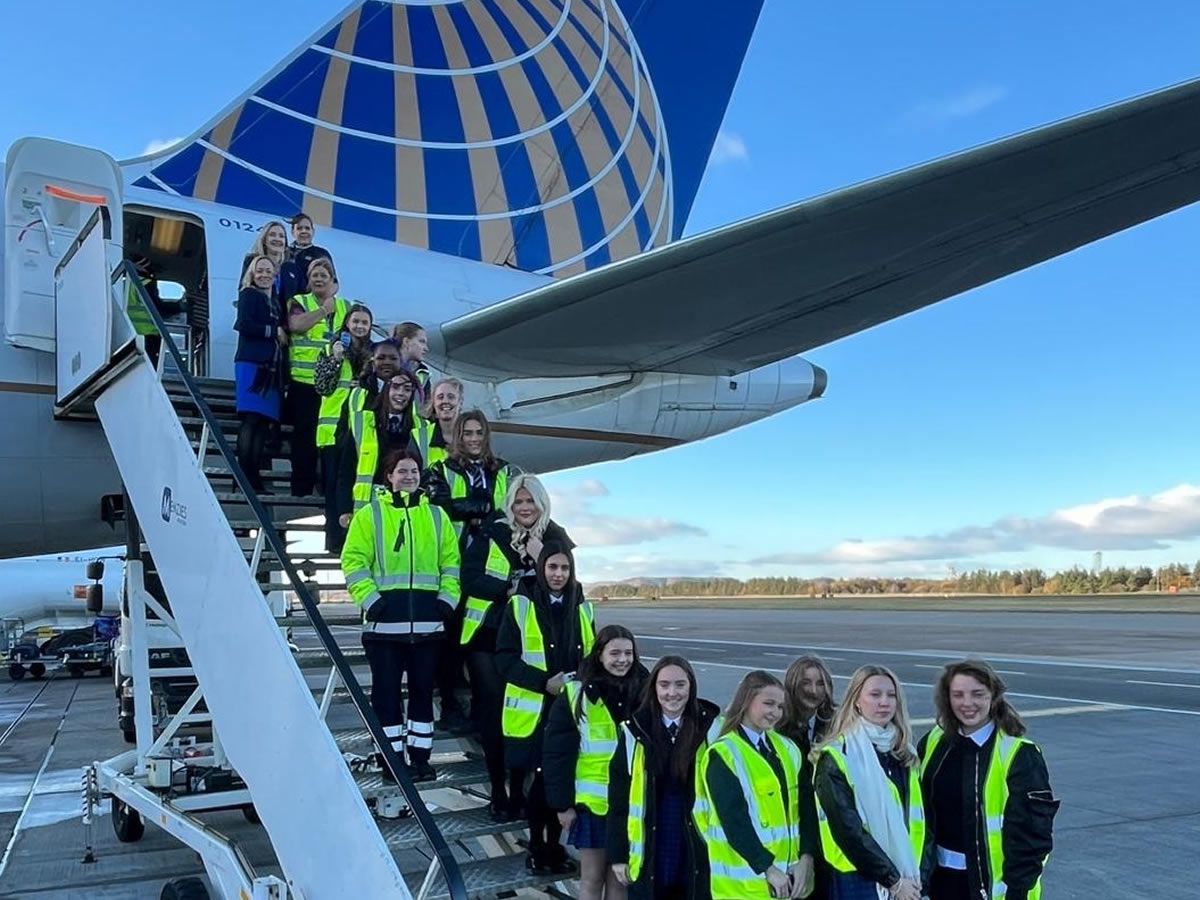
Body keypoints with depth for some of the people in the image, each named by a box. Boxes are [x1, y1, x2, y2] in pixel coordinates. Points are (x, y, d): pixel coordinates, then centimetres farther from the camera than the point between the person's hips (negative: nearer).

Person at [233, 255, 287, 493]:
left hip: (271, 367, 7)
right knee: (250, 419, -13)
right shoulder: (248, 295, 4)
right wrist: (274, 332, -4)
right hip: (251, 364, -7)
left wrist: (283, 336, 3)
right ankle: (244, 477, -15)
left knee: (264, 422, 1)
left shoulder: (274, 302, 24)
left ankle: (255, 477, 0)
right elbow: (244, 325, -11)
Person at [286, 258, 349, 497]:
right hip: (305, 379, -3)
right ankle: (301, 488, 4)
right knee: (305, 433, -2)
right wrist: (324, 309, -5)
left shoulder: (345, 306, 17)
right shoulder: (299, 302, 8)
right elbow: (296, 325, -12)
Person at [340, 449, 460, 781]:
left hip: (427, 621, 3)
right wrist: (369, 599, -14)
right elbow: (354, 561, -4)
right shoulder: (370, 514, 2)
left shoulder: (436, 516, 11)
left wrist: (448, 599, 0)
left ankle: (420, 757, 20)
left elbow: (451, 561, 12)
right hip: (385, 620, -2)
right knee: (386, 692, 3)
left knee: (423, 691, 9)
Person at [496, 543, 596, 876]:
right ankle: (536, 848, 17)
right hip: (533, 708, -4)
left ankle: (555, 845, 22)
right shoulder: (520, 606, -4)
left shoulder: (583, 609, 9)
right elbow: (505, 658, -7)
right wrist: (544, 682, -17)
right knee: (541, 778, 0)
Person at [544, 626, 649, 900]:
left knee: (621, 877, 13)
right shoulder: (576, 694, -10)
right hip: (592, 802, -2)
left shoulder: (643, 691, -2)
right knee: (592, 878, 11)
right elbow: (557, 754, -7)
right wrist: (562, 803, -8)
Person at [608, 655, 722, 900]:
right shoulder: (636, 732, -5)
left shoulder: (710, 729, -5)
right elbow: (619, 797, -1)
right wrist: (618, 853, -2)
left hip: (696, 850, 0)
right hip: (648, 850, 0)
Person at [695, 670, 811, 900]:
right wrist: (768, 868, -16)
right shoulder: (723, 755, -8)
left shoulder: (788, 750, 11)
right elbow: (733, 821, -14)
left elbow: (803, 808, 7)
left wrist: (805, 859, -6)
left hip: (790, 879, 6)